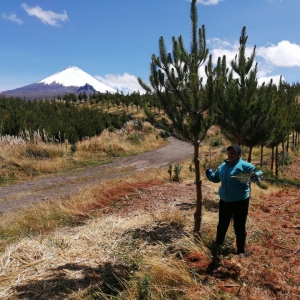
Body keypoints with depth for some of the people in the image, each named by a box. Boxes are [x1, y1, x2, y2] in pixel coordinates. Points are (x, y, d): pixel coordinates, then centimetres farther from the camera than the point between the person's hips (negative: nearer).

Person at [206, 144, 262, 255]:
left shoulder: (244, 165, -11)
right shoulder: (223, 166, 8)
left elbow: (258, 172, -18)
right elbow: (216, 178, 20)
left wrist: (255, 176, -42)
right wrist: (209, 173, 0)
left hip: (240, 201, -6)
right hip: (224, 201, 6)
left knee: (239, 227, 6)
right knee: (222, 225, 20)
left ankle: (240, 251, 22)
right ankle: (218, 245, 39)